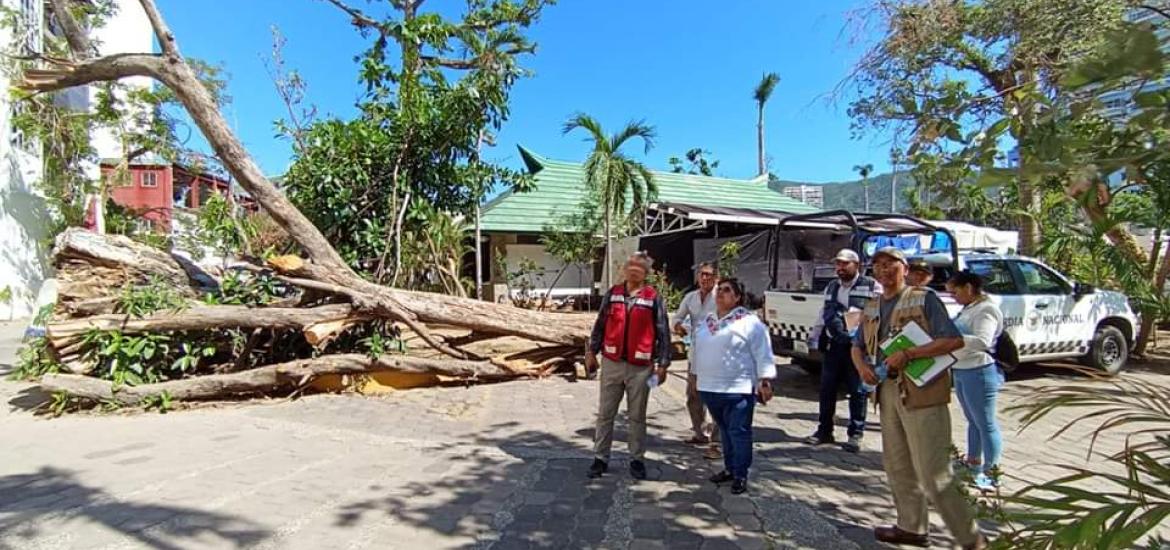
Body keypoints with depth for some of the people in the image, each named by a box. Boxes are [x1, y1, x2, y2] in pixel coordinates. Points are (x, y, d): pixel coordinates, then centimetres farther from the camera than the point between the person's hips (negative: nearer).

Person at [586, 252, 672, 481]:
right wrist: (591, 351, 8)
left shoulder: (654, 298, -4)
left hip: (641, 367, -2)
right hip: (612, 363, 3)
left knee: (637, 416, 10)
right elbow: (600, 325, 11)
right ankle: (600, 458, 21)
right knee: (605, 414, 9)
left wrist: (663, 364, -5)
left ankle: (637, 459, 23)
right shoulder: (613, 294, 4)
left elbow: (663, 333, -3)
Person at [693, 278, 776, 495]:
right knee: (725, 431, 16)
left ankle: (740, 475, 8)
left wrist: (765, 380, -15)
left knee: (739, 432, -2)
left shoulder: (749, 322, -7)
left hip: (738, 388, -6)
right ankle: (730, 468, 27)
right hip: (710, 387, 7)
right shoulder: (707, 322, 13)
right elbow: (698, 351, 22)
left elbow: (763, 354, -10)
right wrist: (696, 376, 24)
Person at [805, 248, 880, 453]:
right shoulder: (831, 287, 18)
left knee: (857, 391, 3)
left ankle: (855, 435, 13)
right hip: (833, 345, 5)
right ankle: (824, 431, 20)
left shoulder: (872, 286, 0)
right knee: (827, 389, 9)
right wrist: (814, 339, 18)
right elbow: (823, 315, 21)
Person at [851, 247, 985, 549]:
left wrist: (907, 355, -21)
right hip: (888, 391, 7)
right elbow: (857, 345, 23)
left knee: (933, 473, -7)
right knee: (897, 466, 15)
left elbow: (954, 340, -13)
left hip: (922, 392, -7)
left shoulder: (924, 299, -6)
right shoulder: (871, 308, 14)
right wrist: (861, 365, 1)